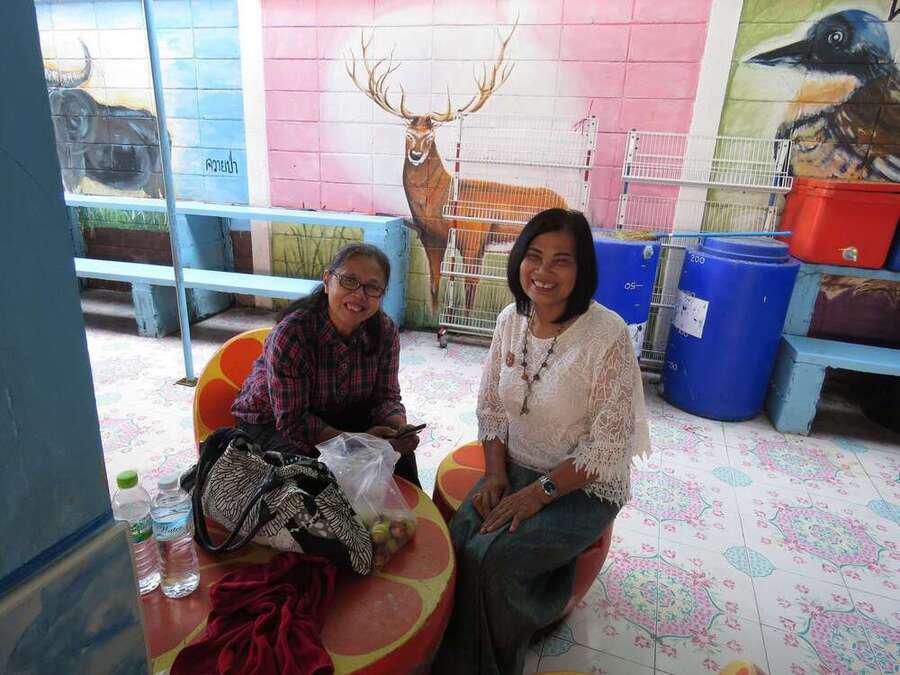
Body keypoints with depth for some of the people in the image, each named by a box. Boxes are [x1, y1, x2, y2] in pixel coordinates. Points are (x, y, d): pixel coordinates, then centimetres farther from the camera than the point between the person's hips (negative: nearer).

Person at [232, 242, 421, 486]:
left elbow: (386, 396, -8)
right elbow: (293, 420, -27)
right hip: (273, 422, -3)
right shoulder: (290, 332, -29)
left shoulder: (385, 331, -14)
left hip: (341, 416, 4)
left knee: (398, 448, -16)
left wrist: (401, 429, -30)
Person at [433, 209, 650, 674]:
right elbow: (491, 407, 5)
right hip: (514, 469, 5)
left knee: (489, 558, -22)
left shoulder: (608, 336, -22)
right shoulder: (510, 320, -3)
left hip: (583, 486, -5)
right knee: (459, 542, -17)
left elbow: (607, 445, -18)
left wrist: (540, 492, -19)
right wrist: (495, 475, -6)